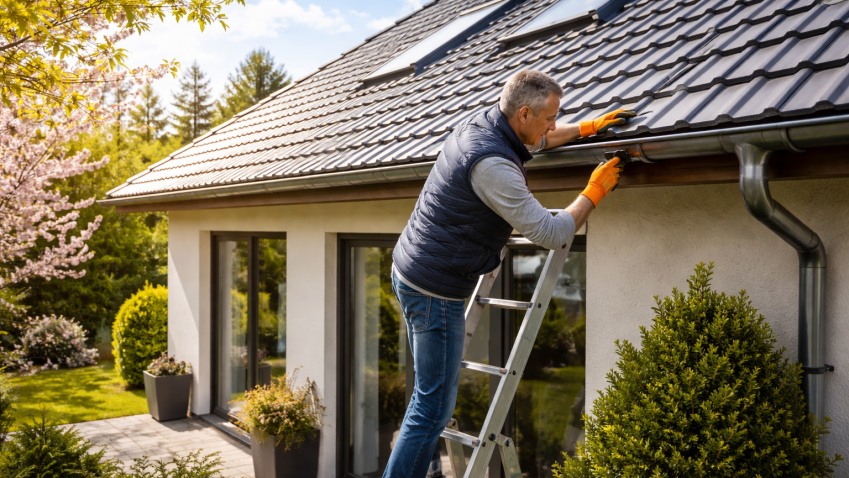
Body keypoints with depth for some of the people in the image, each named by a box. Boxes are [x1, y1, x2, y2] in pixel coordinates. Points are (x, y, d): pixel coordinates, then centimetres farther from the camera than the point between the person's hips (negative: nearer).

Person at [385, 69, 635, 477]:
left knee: (431, 397, 18)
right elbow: (550, 234, -21)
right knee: (434, 408, -2)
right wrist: (595, 190, -7)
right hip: (435, 290, -10)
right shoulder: (492, 164, -25)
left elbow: (534, 141, 29)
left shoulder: (482, 122, 5)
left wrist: (587, 128, 23)